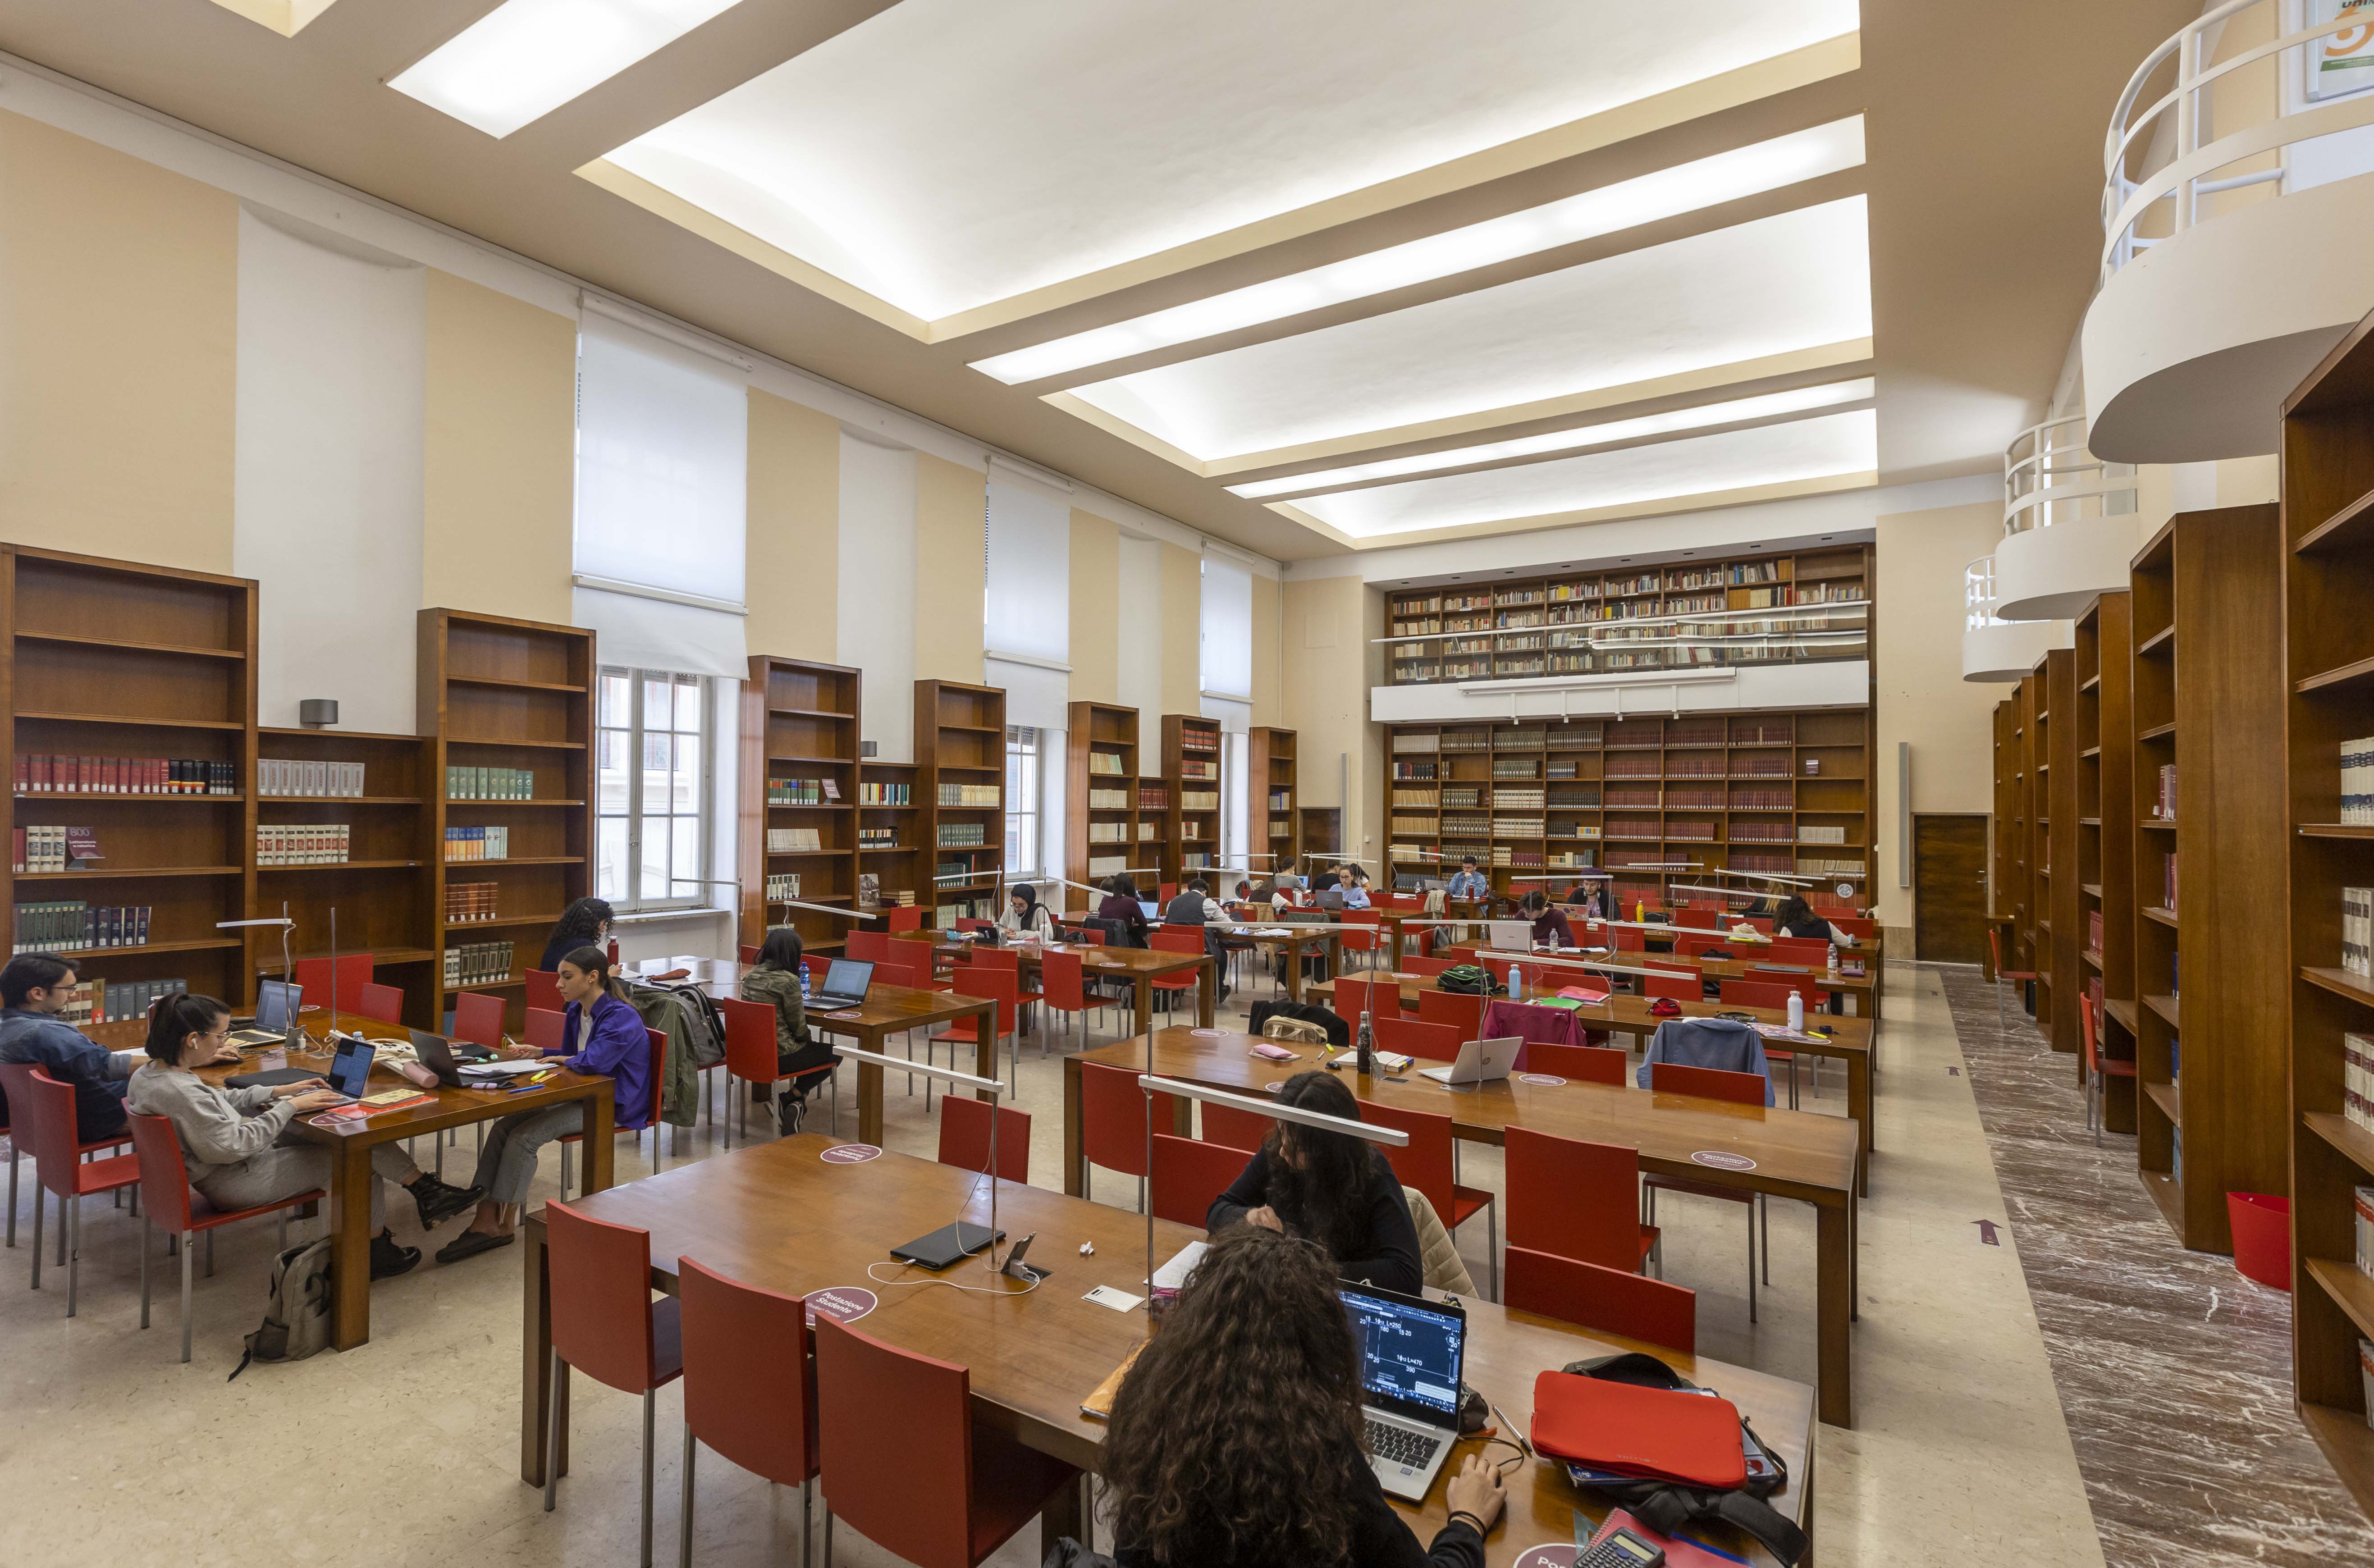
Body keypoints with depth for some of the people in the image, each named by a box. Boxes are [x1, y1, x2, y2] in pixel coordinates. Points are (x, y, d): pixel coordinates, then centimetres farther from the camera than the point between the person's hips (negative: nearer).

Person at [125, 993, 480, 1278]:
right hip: (233, 1183, -10)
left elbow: (218, 1101, 16)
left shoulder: (146, 1075, 3)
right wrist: (289, 1107, -19)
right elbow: (235, 1145, -27)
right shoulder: (181, 1092, -30)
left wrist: (278, 1091, 8)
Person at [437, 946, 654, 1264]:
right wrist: (540, 1054, 7)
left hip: (613, 1106, -9)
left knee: (523, 1137, -19)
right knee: (503, 1127, -7)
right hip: (582, 1096, 9)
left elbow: (592, 1062, -33)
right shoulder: (576, 1012, 10)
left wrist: (561, 1060, -12)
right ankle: (486, 1219, -8)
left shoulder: (622, 1018, -20)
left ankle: (503, 1223, -4)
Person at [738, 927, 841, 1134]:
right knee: (835, 1054, 13)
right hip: (779, 1056, -8)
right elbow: (798, 1027, -12)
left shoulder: (751, 975, 3)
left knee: (807, 1046, 31)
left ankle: (791, 1101, 20)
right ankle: (792, 1097, 6)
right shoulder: (788, 980, -19)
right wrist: (806, 1038, 9)